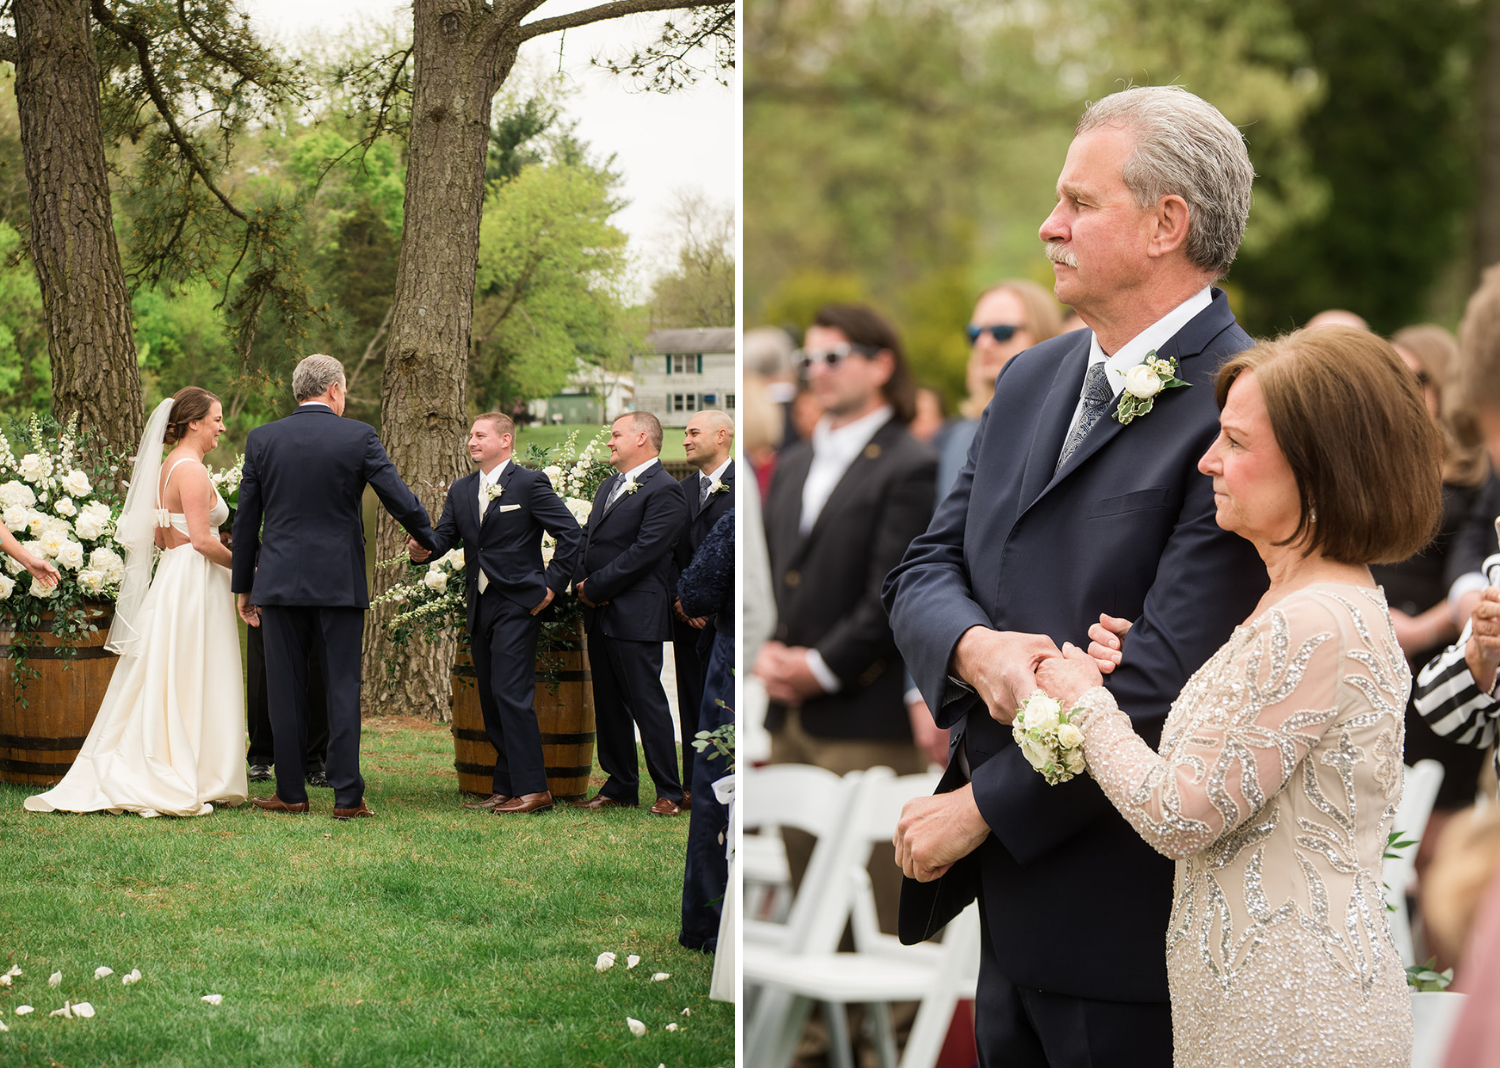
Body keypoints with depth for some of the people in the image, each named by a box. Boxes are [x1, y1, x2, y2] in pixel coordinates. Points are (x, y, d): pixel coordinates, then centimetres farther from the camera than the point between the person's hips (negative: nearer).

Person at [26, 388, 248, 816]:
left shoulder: (168, 466, 14)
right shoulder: (191, 470, -15)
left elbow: (161, 535, 18)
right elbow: (202, 540, -20)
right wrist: (240, 564, -7)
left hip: (171, 574, 9)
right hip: (194, 584, -9)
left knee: (161, 683, 11)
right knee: (188, 685, -5)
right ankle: (176, 783, -3)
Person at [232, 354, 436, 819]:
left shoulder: (262, 439, 2)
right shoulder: (358, 437, -4)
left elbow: (246, 520, 5)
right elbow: (400, 499, -5)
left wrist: (244, 585, 13)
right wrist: (428, 539, 14)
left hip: (280, 582, 2)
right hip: (340, 583, -1)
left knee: (286, 690, 7)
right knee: (343, 689, 2)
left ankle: (291, 793, 11)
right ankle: (347, 797, 1)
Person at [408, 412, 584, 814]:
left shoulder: (530, 484, -5)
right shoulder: (461, 490, 15)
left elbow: (571, 535, -6)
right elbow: (445, 534, 6)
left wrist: (551, 585, -10)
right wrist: (422, 550, -16)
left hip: (518, 604, -7)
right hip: (480, 607, 7)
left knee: (511, 694, -13)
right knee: (490, 700, 9)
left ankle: (533, 790, -10)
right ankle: (505, 788, 15)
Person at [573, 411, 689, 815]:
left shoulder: (664, 490, -11)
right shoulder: (608, 487, 19)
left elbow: (644, 551, -18)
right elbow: (588, 540, 19)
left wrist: (595, 587, -15)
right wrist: (581, 582, 0)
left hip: (635, 617, -9)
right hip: (599, 614, 9)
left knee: (647, 703, -6)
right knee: (609, 704, 12)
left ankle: (669, 792, 0)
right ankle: (621, 786, 20)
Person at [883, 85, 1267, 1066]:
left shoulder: (1244, 407, -17)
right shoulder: (1032, 379, 11)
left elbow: (1167, 676, -22)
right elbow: (925, 570, 11)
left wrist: (980, 808, -14)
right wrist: (974, 646, -13)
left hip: (1129, 914, -7)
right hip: (1010, 894, 8)